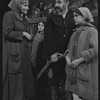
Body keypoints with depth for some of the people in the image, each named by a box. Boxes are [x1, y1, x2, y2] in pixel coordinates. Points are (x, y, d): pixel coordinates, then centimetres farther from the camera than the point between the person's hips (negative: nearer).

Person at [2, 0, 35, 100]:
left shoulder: (24, 18, 19)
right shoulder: (9, 15, -7)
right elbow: (7, 32, -16)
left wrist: (28, 36, 9)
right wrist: (23, 34, -12)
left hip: (24, 53, 8)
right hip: (14, 53, -8)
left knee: (25, 77, 9)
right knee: (15, 80, -2)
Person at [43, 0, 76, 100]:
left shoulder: (73, 15, 5)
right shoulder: (51, 17, 4)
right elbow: (47, 35, -1)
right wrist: (52, 52, -9)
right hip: (54, 55, 0)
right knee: (54, 80, 4)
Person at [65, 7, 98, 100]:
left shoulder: (91, 30, -6)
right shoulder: (75, 32, 16)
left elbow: (95, 50, -16)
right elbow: (70, 48, 19)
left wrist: (79, 60, -16)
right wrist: (67, 57, -2)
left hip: (86, 70, -6)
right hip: (74, 70, 6)